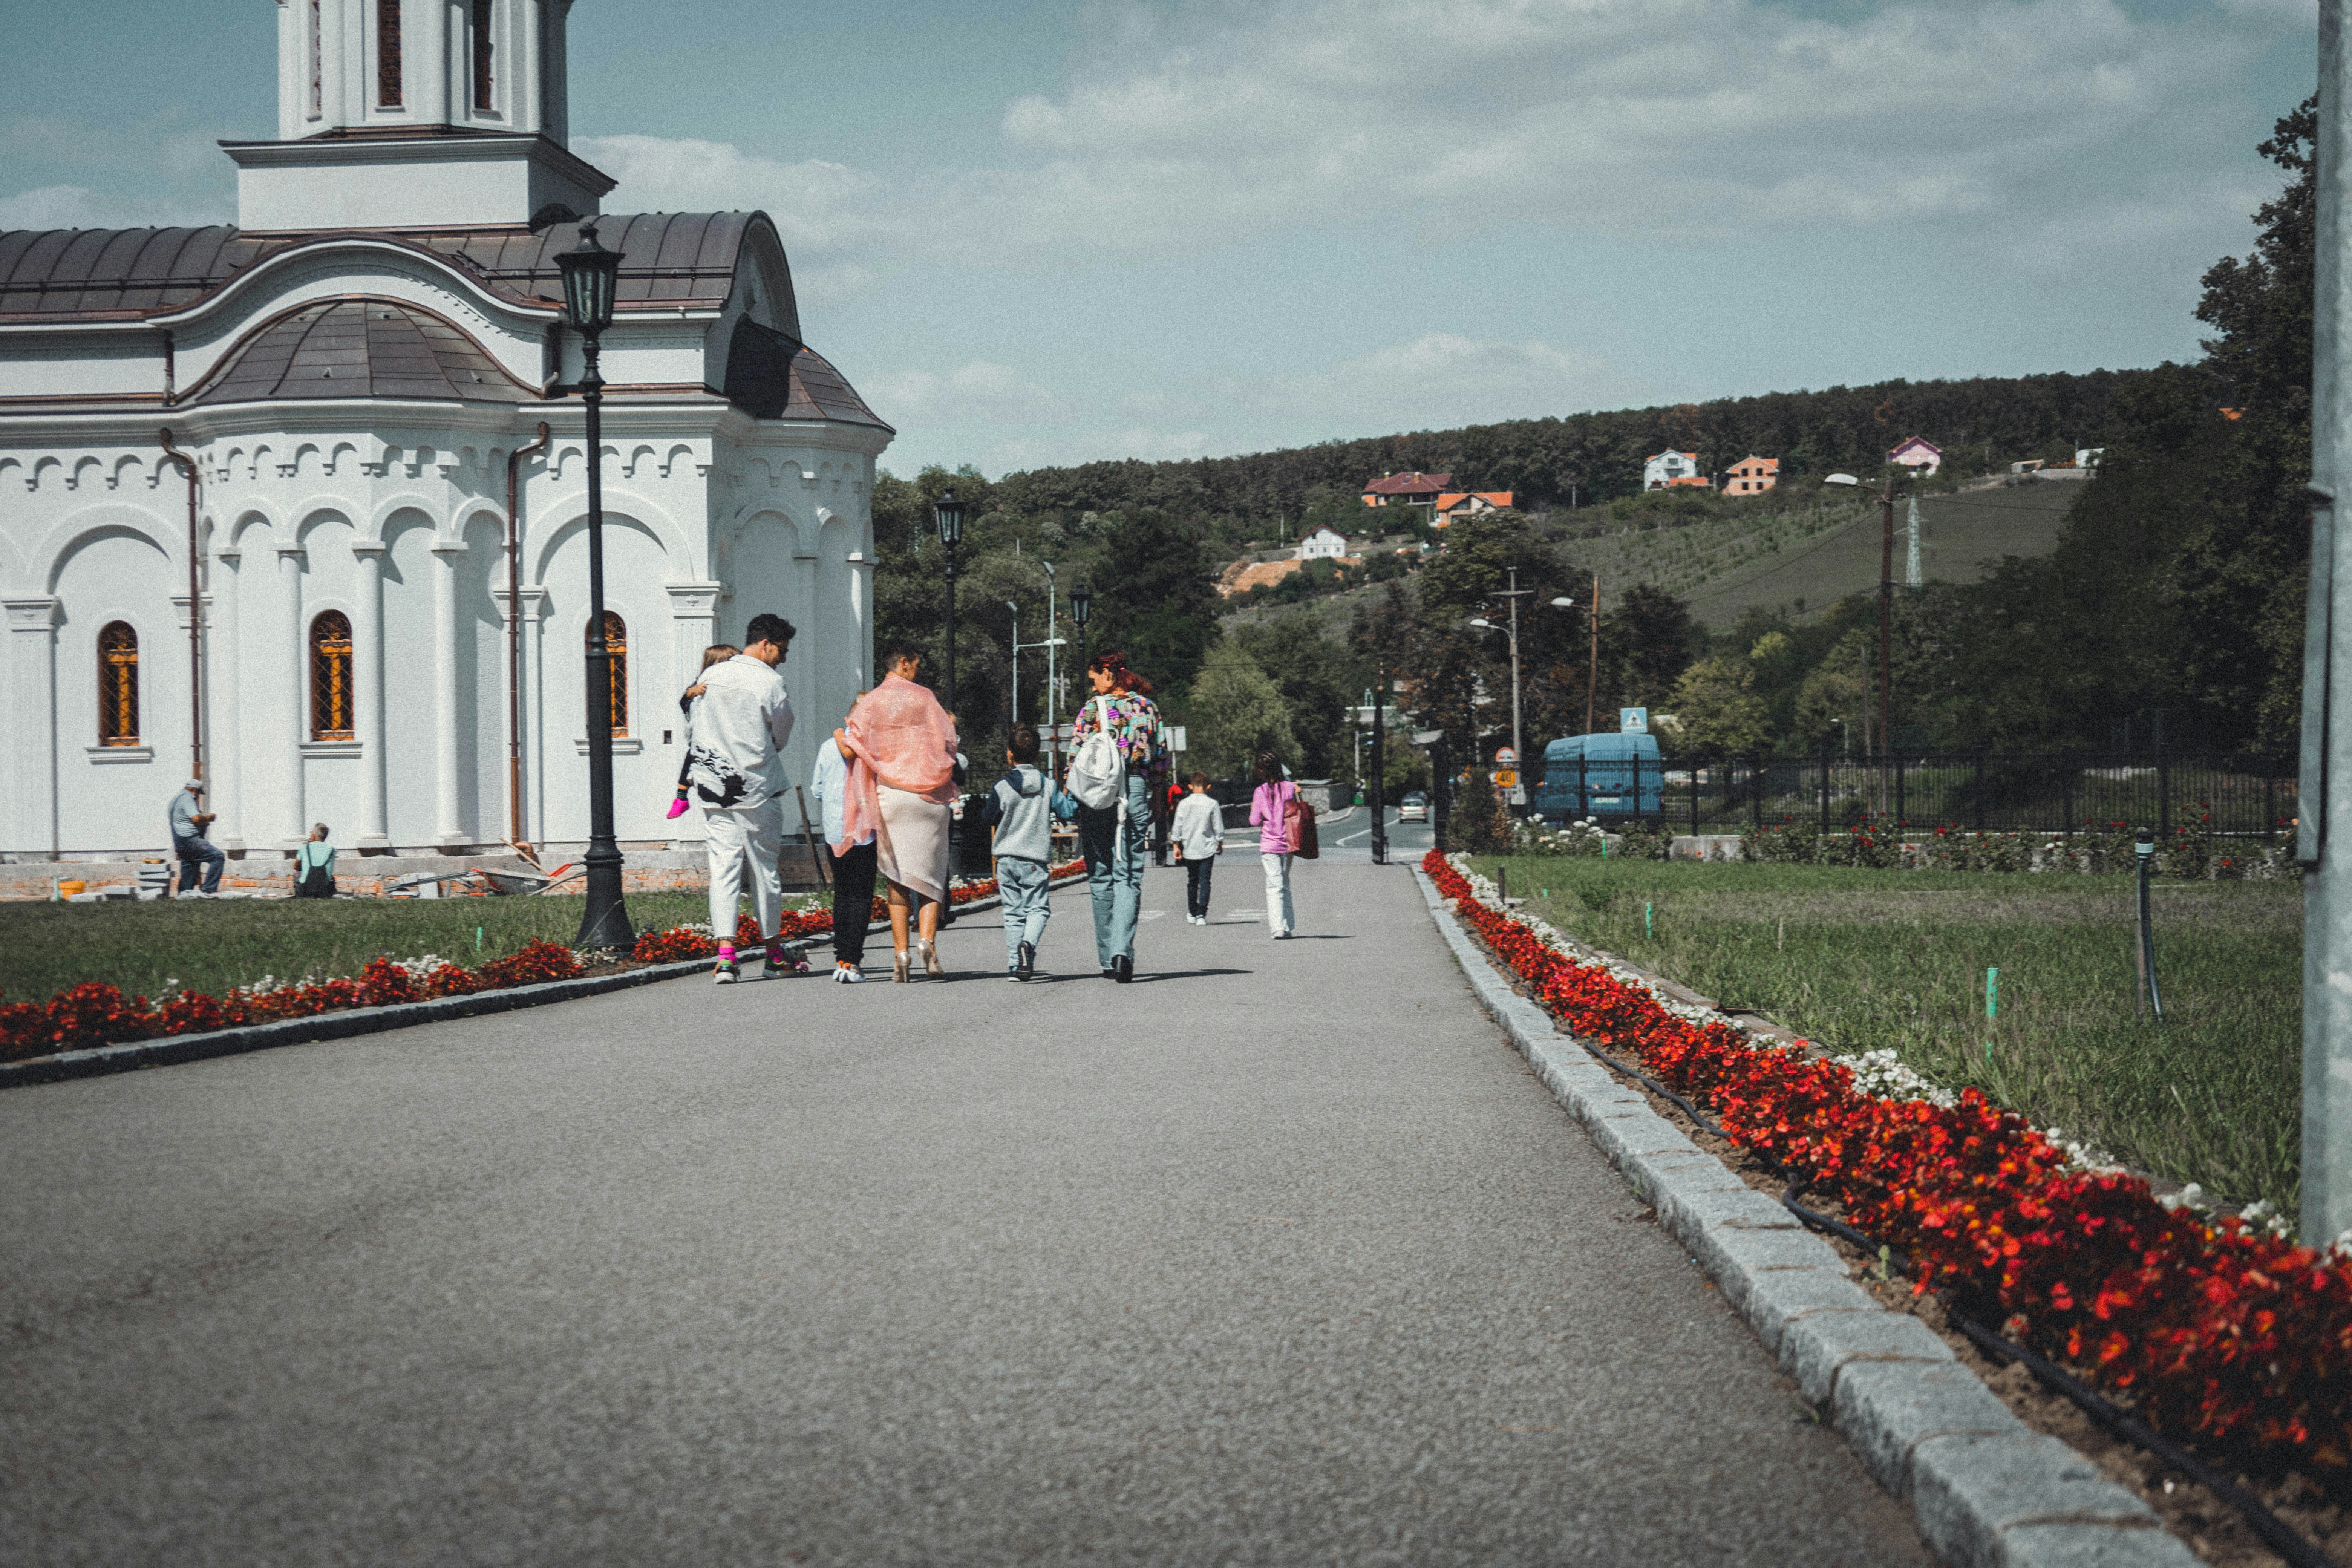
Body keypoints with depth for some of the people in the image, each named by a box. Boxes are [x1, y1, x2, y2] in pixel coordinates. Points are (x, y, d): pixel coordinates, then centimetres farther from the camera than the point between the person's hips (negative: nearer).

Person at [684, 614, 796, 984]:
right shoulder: (770, 682, -9)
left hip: (714, 789, 4)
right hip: (758, 789, -4)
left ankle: (725, 952, -13)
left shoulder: (710, 676, 7)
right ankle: (774, 953, 20)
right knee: (764, 868, 9)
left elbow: (691, 729, 14)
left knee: (723, 868, 1)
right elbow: (781, 738, 2)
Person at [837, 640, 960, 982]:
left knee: (897, 878, 5)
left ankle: (900, 952, -2)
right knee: (930, 874, 6)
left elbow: (851, 749, -5)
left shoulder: (869, 703, 3)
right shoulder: (924, 697, 1)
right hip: (929, 795, -1)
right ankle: (927, 938, -14)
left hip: (889, 796, 1)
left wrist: (840, 735, 16)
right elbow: (947, 745, -2)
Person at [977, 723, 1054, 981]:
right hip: (1037, 858, 0)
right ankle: (1028, 943, -24)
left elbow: (987, 820, 2)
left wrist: (984, 804, 21)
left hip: (1007, 858, 0)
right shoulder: (1048, 786, -2)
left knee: (1013, 912, 7)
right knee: (1038, 908, 5)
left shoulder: (1002, 787, -6)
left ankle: (1015, 964, 2)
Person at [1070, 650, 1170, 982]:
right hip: (1137, 792, 2)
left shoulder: (1093, 708, -2)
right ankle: (1122, 951, -18)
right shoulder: (1147, 707, 7)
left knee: (1101, 877, 9)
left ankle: (1108, 959, 10)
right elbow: (1162, 759, 9)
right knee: (1129, 877, 2)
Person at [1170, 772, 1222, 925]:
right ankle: (1201, 915, -9)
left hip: (1189, 849, 2)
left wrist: (1177, 846, 9)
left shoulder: (1184, 804, -2)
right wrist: (1220, 844, 14)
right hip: (1207, 849, -2)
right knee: (1205, 882, -1)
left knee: (1192, 881, 16)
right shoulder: (1213, 804, -6)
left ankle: (1192, 914, 25)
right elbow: (1219, 828, -1)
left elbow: (1177, 827, 0)